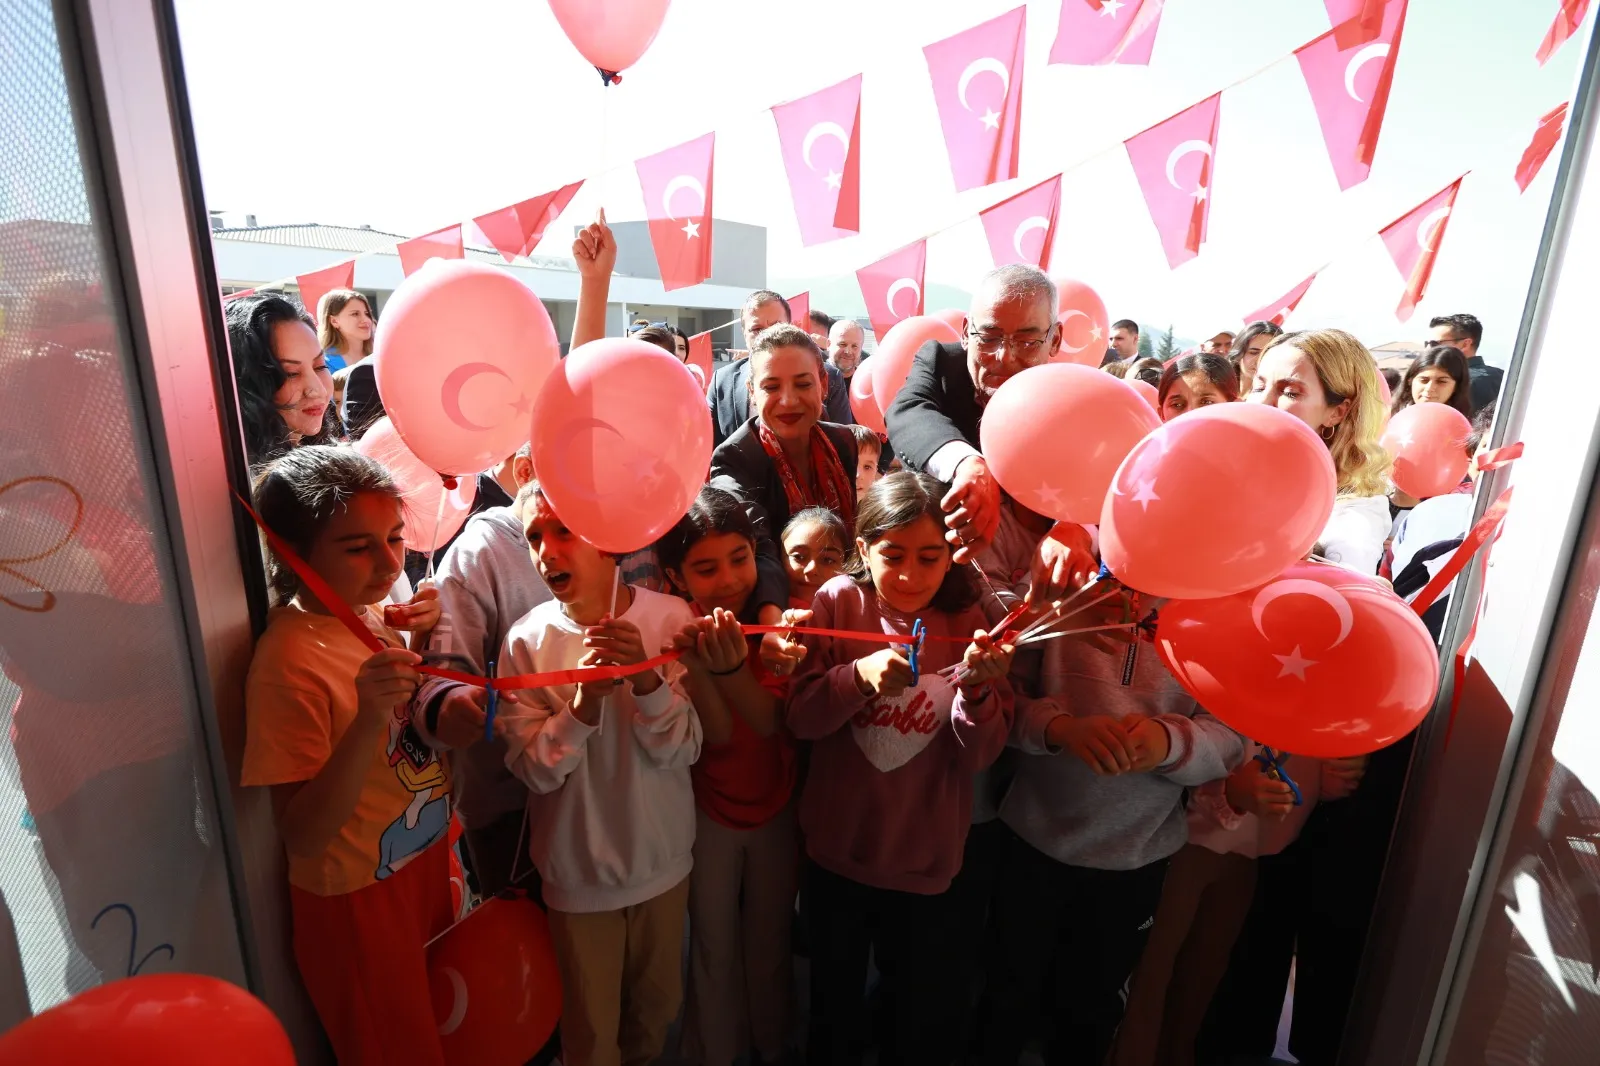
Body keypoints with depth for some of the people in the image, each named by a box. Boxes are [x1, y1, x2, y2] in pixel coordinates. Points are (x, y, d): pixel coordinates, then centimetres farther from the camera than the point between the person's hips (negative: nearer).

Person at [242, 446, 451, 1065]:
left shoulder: (373, 611, -6)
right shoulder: (287, 660, -25)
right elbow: (302, 835, -24)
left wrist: (424, 639, -10)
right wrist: (368, 721, -39)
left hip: (427, 861, 6)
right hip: (359, 902, -6)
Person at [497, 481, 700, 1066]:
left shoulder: (671, 618, -14)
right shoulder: (527, 640, -14)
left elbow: (682, 751, -15)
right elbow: (535, 770, -15)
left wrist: (646, 678, -34)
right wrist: (584, 702, -33)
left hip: (662, 859, 2)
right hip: (578, 870, -1)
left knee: (657, 1008, 24)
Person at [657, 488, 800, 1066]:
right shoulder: (676, 634, -20)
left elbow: (768, 720, -28)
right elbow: (717, 734, -27)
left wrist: (733, 665, -48)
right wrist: (697, 667, -46)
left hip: (777, 806, 2)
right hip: (709, 811, -1)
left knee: (771, 938, 21)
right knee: (714, 945, 15)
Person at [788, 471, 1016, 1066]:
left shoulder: (967, 620, -11)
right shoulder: (839, 603, -13)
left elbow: (979, 756, -13)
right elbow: (799, 720, -15)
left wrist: (977, 688, -33)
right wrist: (860, 676, -33)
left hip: (927, 863, 0)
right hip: (837, 852, 0)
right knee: (834, 1001, 23)